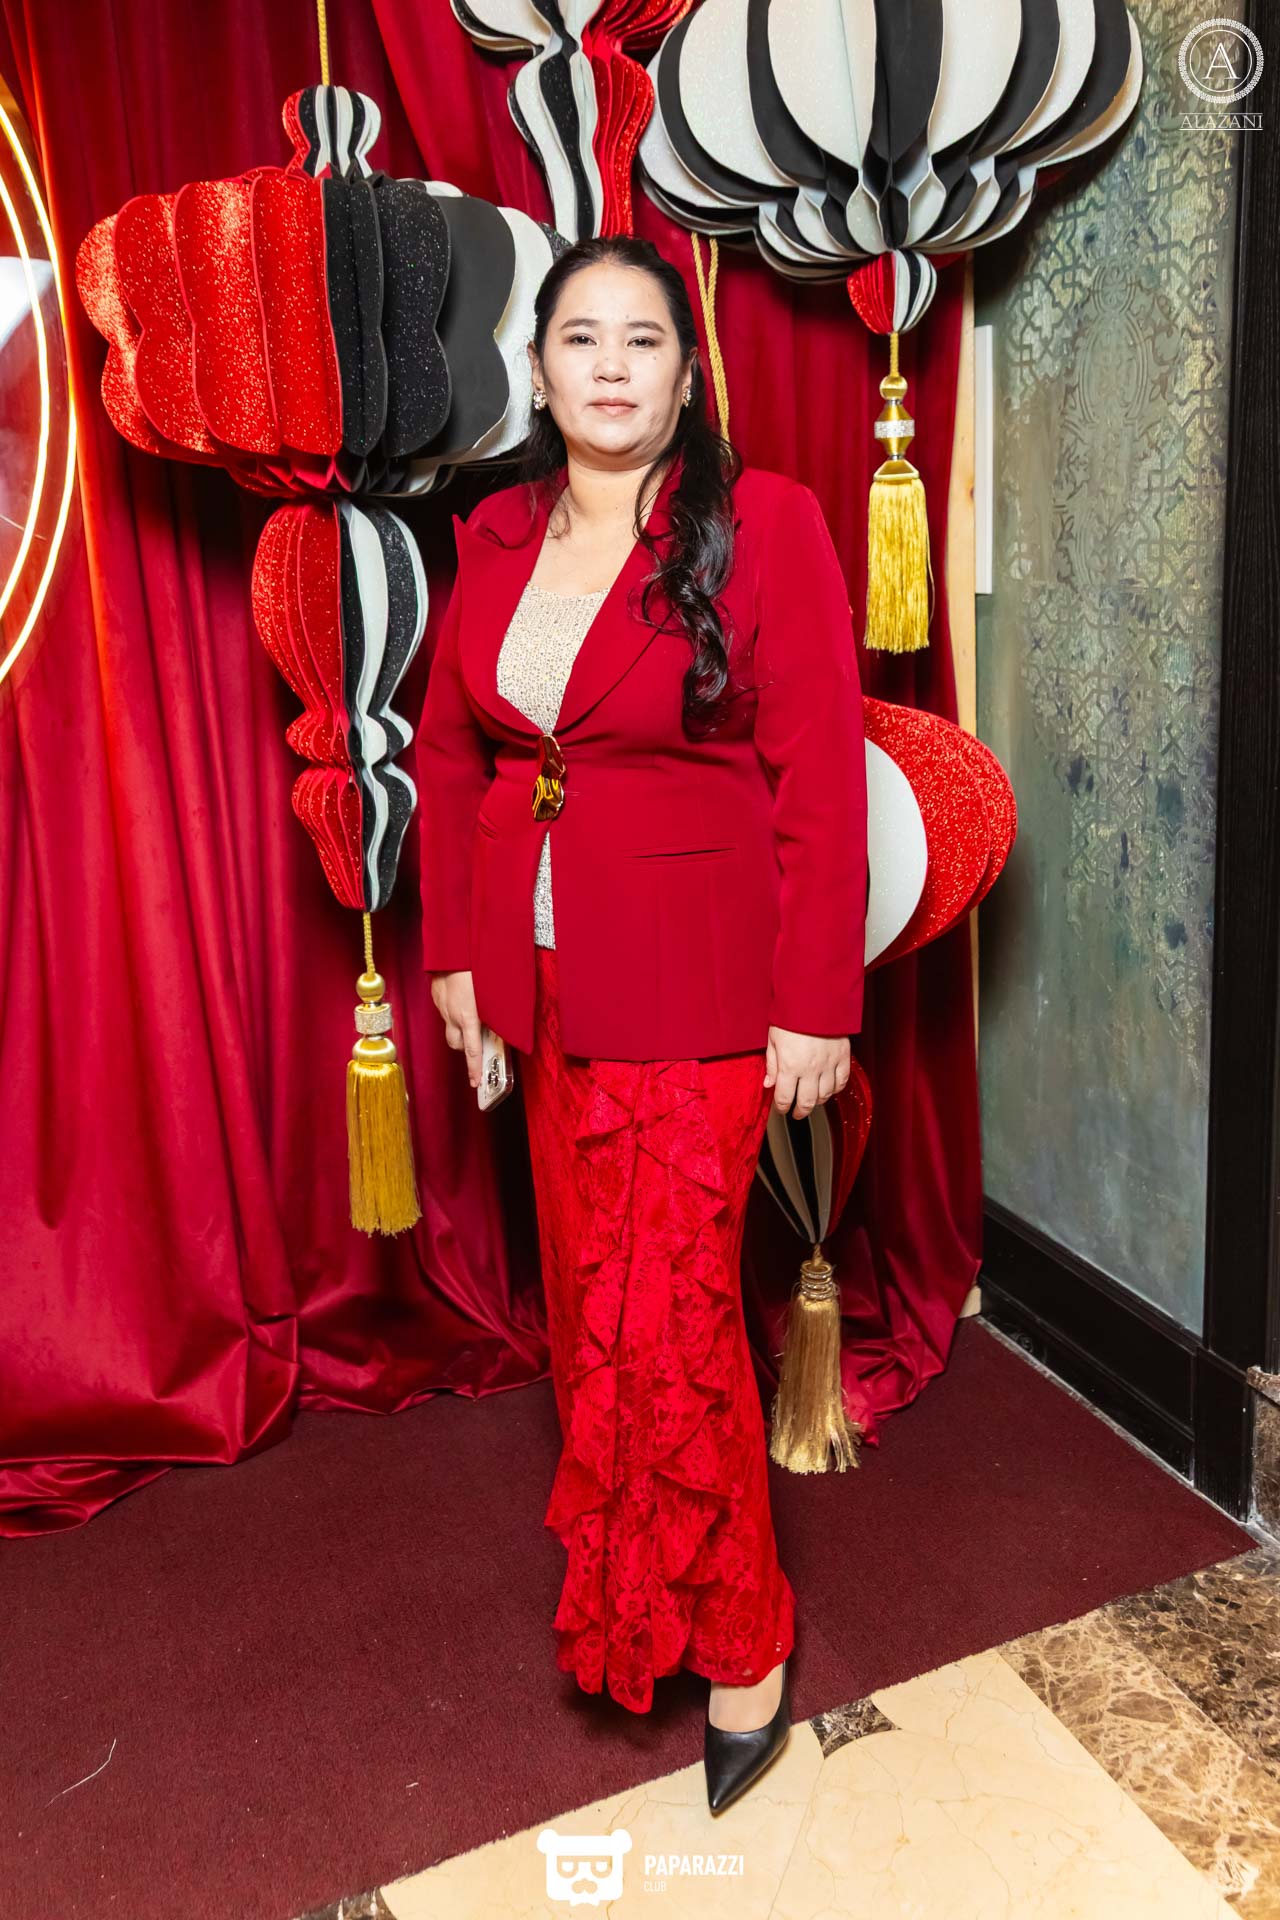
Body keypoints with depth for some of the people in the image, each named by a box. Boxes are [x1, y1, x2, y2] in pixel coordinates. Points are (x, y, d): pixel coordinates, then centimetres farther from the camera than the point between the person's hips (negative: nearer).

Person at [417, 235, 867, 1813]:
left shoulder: (761, 523, -9)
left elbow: (821, 775, -11)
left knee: (667, 1310, -4)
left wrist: (816, 1005, -13)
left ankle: (740, 1650, 19)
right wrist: (456, 955, 10)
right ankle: (615, 1575, 39)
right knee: (586, 1284, 15)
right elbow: (448, 756, 13)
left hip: (699, 986, -5)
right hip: (544, 983, 5)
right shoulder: (497, 538, 7)